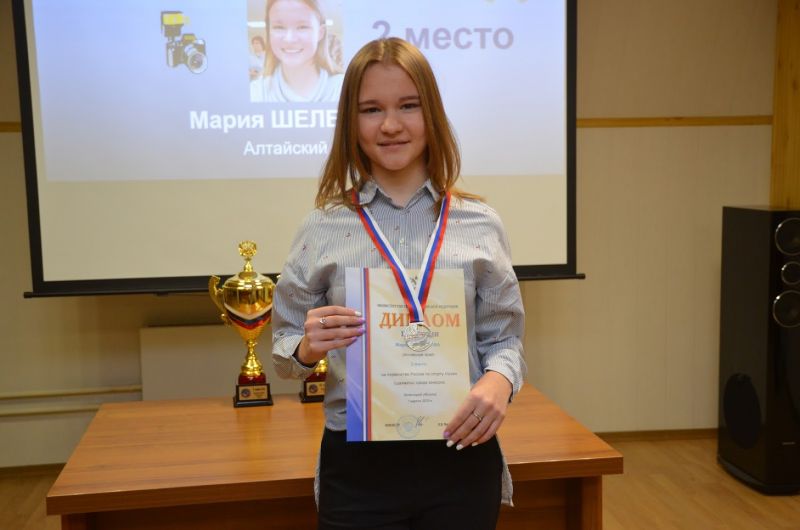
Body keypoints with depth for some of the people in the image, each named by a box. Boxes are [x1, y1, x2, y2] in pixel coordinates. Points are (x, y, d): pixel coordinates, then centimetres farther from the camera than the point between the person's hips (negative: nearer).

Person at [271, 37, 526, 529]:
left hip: (460, 456, 1)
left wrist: (499, 381, -17)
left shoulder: (480, 224, 0)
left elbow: (504, 338, 4)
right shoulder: (322, 228, -1)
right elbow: (284, 351, 5)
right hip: (358, 464, 0)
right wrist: (309, 349, -17)